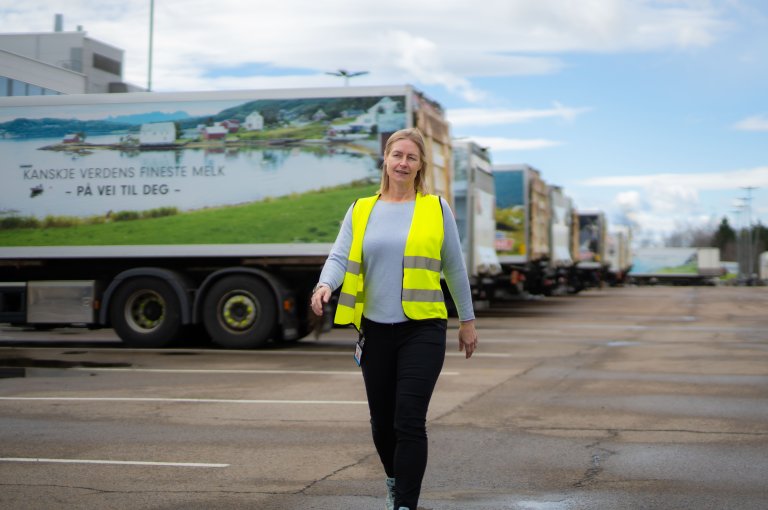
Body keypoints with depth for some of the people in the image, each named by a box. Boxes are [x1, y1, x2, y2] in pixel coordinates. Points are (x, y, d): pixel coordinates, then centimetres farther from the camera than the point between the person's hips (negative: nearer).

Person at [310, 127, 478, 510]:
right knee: (381, 421, 12)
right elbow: (340, 257, -3)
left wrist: (467, 320, 11)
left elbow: (455, 268, 8)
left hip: (423, 330, -2)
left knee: (410, 421, -11)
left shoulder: (436, 208, 3)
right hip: (375, 330, 3)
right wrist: (325, 286, -25)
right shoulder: (361, 211, 7)